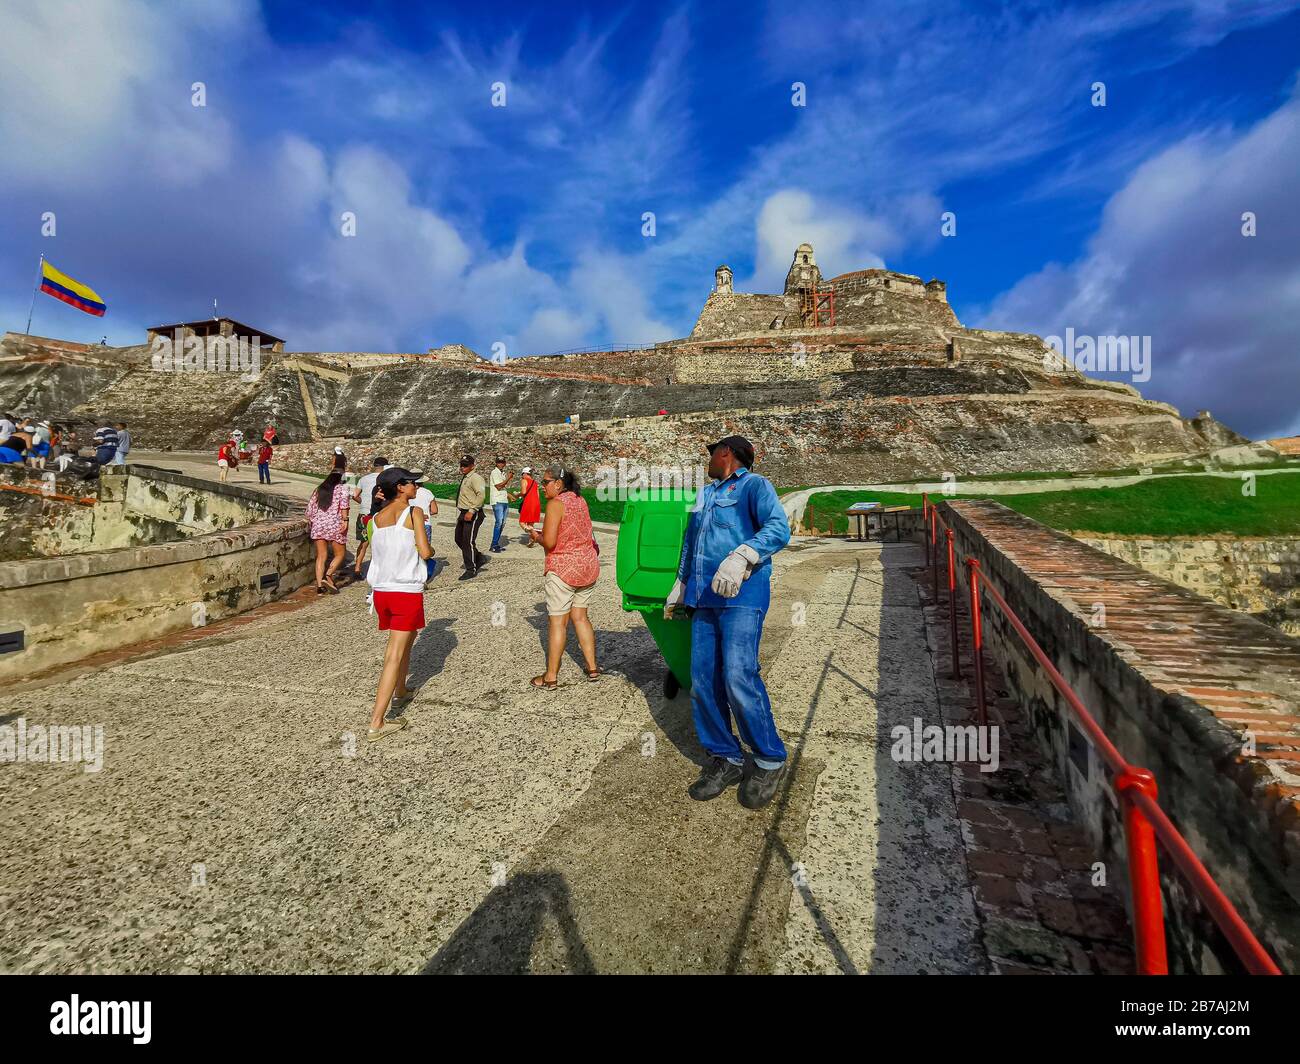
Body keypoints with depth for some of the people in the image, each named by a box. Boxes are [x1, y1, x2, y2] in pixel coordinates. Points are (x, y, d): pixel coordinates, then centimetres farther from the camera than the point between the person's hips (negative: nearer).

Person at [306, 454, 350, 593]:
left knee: (321, 556, 8)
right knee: (340, 554, 10)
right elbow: (344, 503, -16)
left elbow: (310, 508, 13)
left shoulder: (319, 489, 17)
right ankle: (328, 575, -12)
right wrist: (345, 520, -18)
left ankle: (319, 585, 4)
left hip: (318, 524, 4)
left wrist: (312, 522, 25)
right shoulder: (342, 487, 3)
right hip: (335, 524, -4)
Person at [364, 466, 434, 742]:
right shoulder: (414, 512, -8)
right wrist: (432, 549, 9)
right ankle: (376, 723, -4)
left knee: (407, 638, 28)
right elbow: (424, 553, -14)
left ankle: (400, 692, 43)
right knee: (394, 655, -3)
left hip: (381, 590, 6)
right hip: (407, 591, -6)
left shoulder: (376, 517, 8)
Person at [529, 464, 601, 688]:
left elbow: (549, 542, -19)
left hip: (563, 568, -7)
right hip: (588, 566, 8)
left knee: (557, 622, 1)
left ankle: (551, 676, 9)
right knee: (580, 617, 17)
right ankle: (592, 668, 19)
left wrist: (536, 536, 1)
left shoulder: (555, 503, -14)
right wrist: (545, 534, 16)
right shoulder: (580, 500, 10)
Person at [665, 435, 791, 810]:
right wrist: (679, 587, 37)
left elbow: (778, 527, -17)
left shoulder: (754, 484, 1)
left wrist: (741, 557, -32)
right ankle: (725, 759, 17)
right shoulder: (706, 493, 24)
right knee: (703, 682, 3)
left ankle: (770, 761, 4)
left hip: (742, 594, -7)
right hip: (705, 597, 8)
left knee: (738, 678, -16)